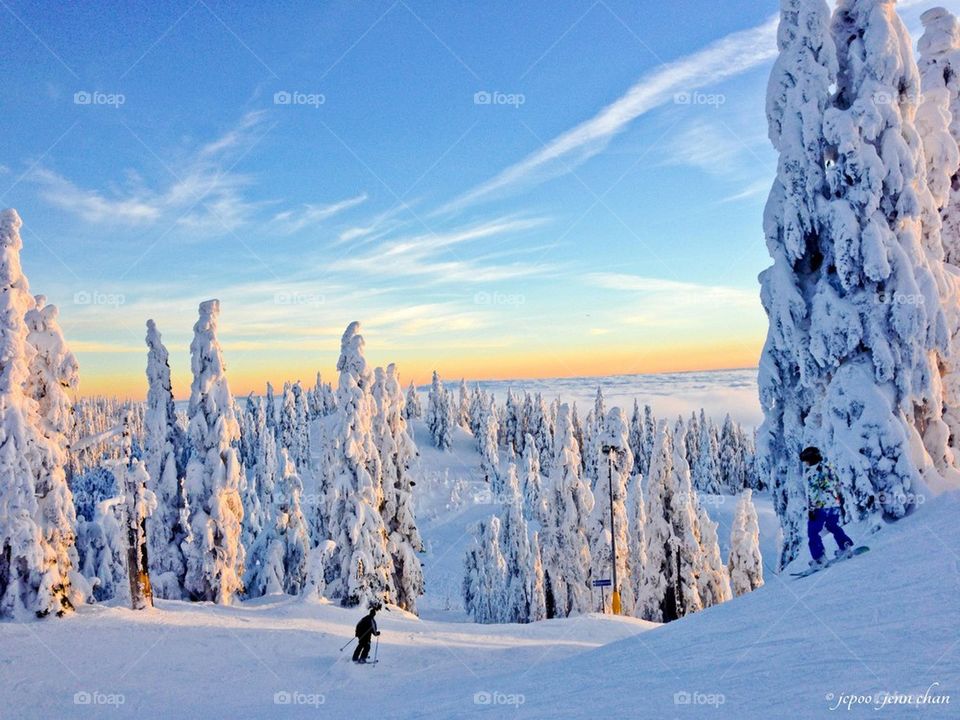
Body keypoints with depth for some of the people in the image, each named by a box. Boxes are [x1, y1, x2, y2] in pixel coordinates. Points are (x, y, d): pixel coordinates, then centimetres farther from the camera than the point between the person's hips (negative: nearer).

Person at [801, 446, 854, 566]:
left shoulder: (811, 471, -16)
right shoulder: (828, 466, 7)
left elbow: (812, 491, -20)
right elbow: (837, 483, 17)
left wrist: (811, 508, -17)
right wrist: (840, 497, 29)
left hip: (820, 506, -8)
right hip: (835, 504, 8)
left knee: (813, 532, 1)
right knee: (833, 526, 31)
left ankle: (819, 557, -2)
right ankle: (845, 545, 30)